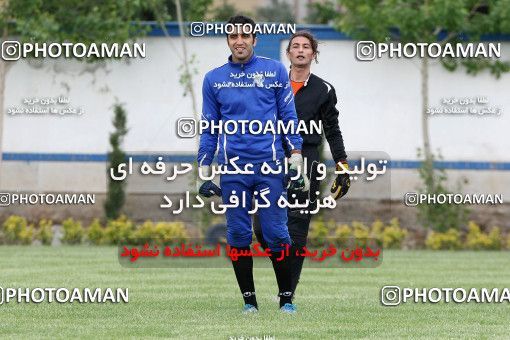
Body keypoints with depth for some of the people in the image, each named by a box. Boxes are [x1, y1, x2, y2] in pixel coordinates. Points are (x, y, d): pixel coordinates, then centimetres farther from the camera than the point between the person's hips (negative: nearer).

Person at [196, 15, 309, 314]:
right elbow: (209, 129, 13)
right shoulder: (214, 79, 10)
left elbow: (289, 118, 5)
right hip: (232, 169, 2)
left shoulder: (275, 70, 5)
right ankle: (249, 301, 11)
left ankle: (287, 299, 8)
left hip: (270, 165, -2)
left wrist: (297, 162, -2)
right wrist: (203, 173, 8)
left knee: (276, 234, -4)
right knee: (239, 236, 2)